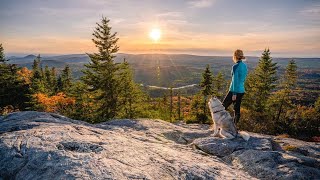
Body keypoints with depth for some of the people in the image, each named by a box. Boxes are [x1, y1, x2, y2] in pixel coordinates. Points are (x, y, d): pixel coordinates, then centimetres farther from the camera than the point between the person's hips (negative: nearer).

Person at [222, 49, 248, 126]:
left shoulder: (235, 66, -15)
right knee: (237, 109, 11)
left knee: (223, 107, 3)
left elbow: (235, 80, -19)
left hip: (235, 90, -8)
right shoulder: (244, 66, 11)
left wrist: (234, 93, -18)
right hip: (241, 90, 8)